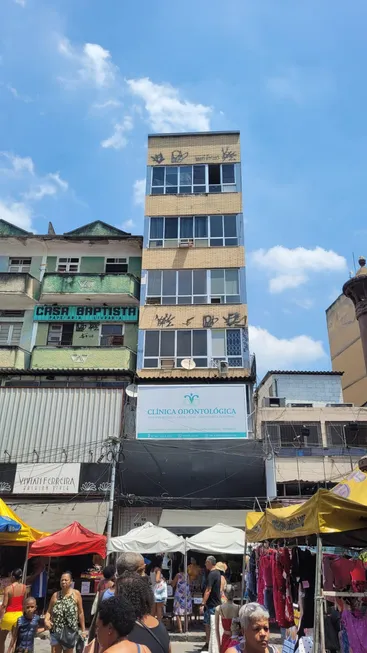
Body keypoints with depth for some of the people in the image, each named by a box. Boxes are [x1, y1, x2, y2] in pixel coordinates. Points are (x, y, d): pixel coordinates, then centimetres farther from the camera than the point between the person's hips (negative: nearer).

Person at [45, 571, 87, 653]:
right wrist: (46, 620, -14)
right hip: (56, 631, 2)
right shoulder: (55, 595, 1)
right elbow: (49, 611, 7)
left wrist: (83, 630, -3)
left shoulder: (76, 594, -7)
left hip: (70, 631, -2)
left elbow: (80, 613, -4)